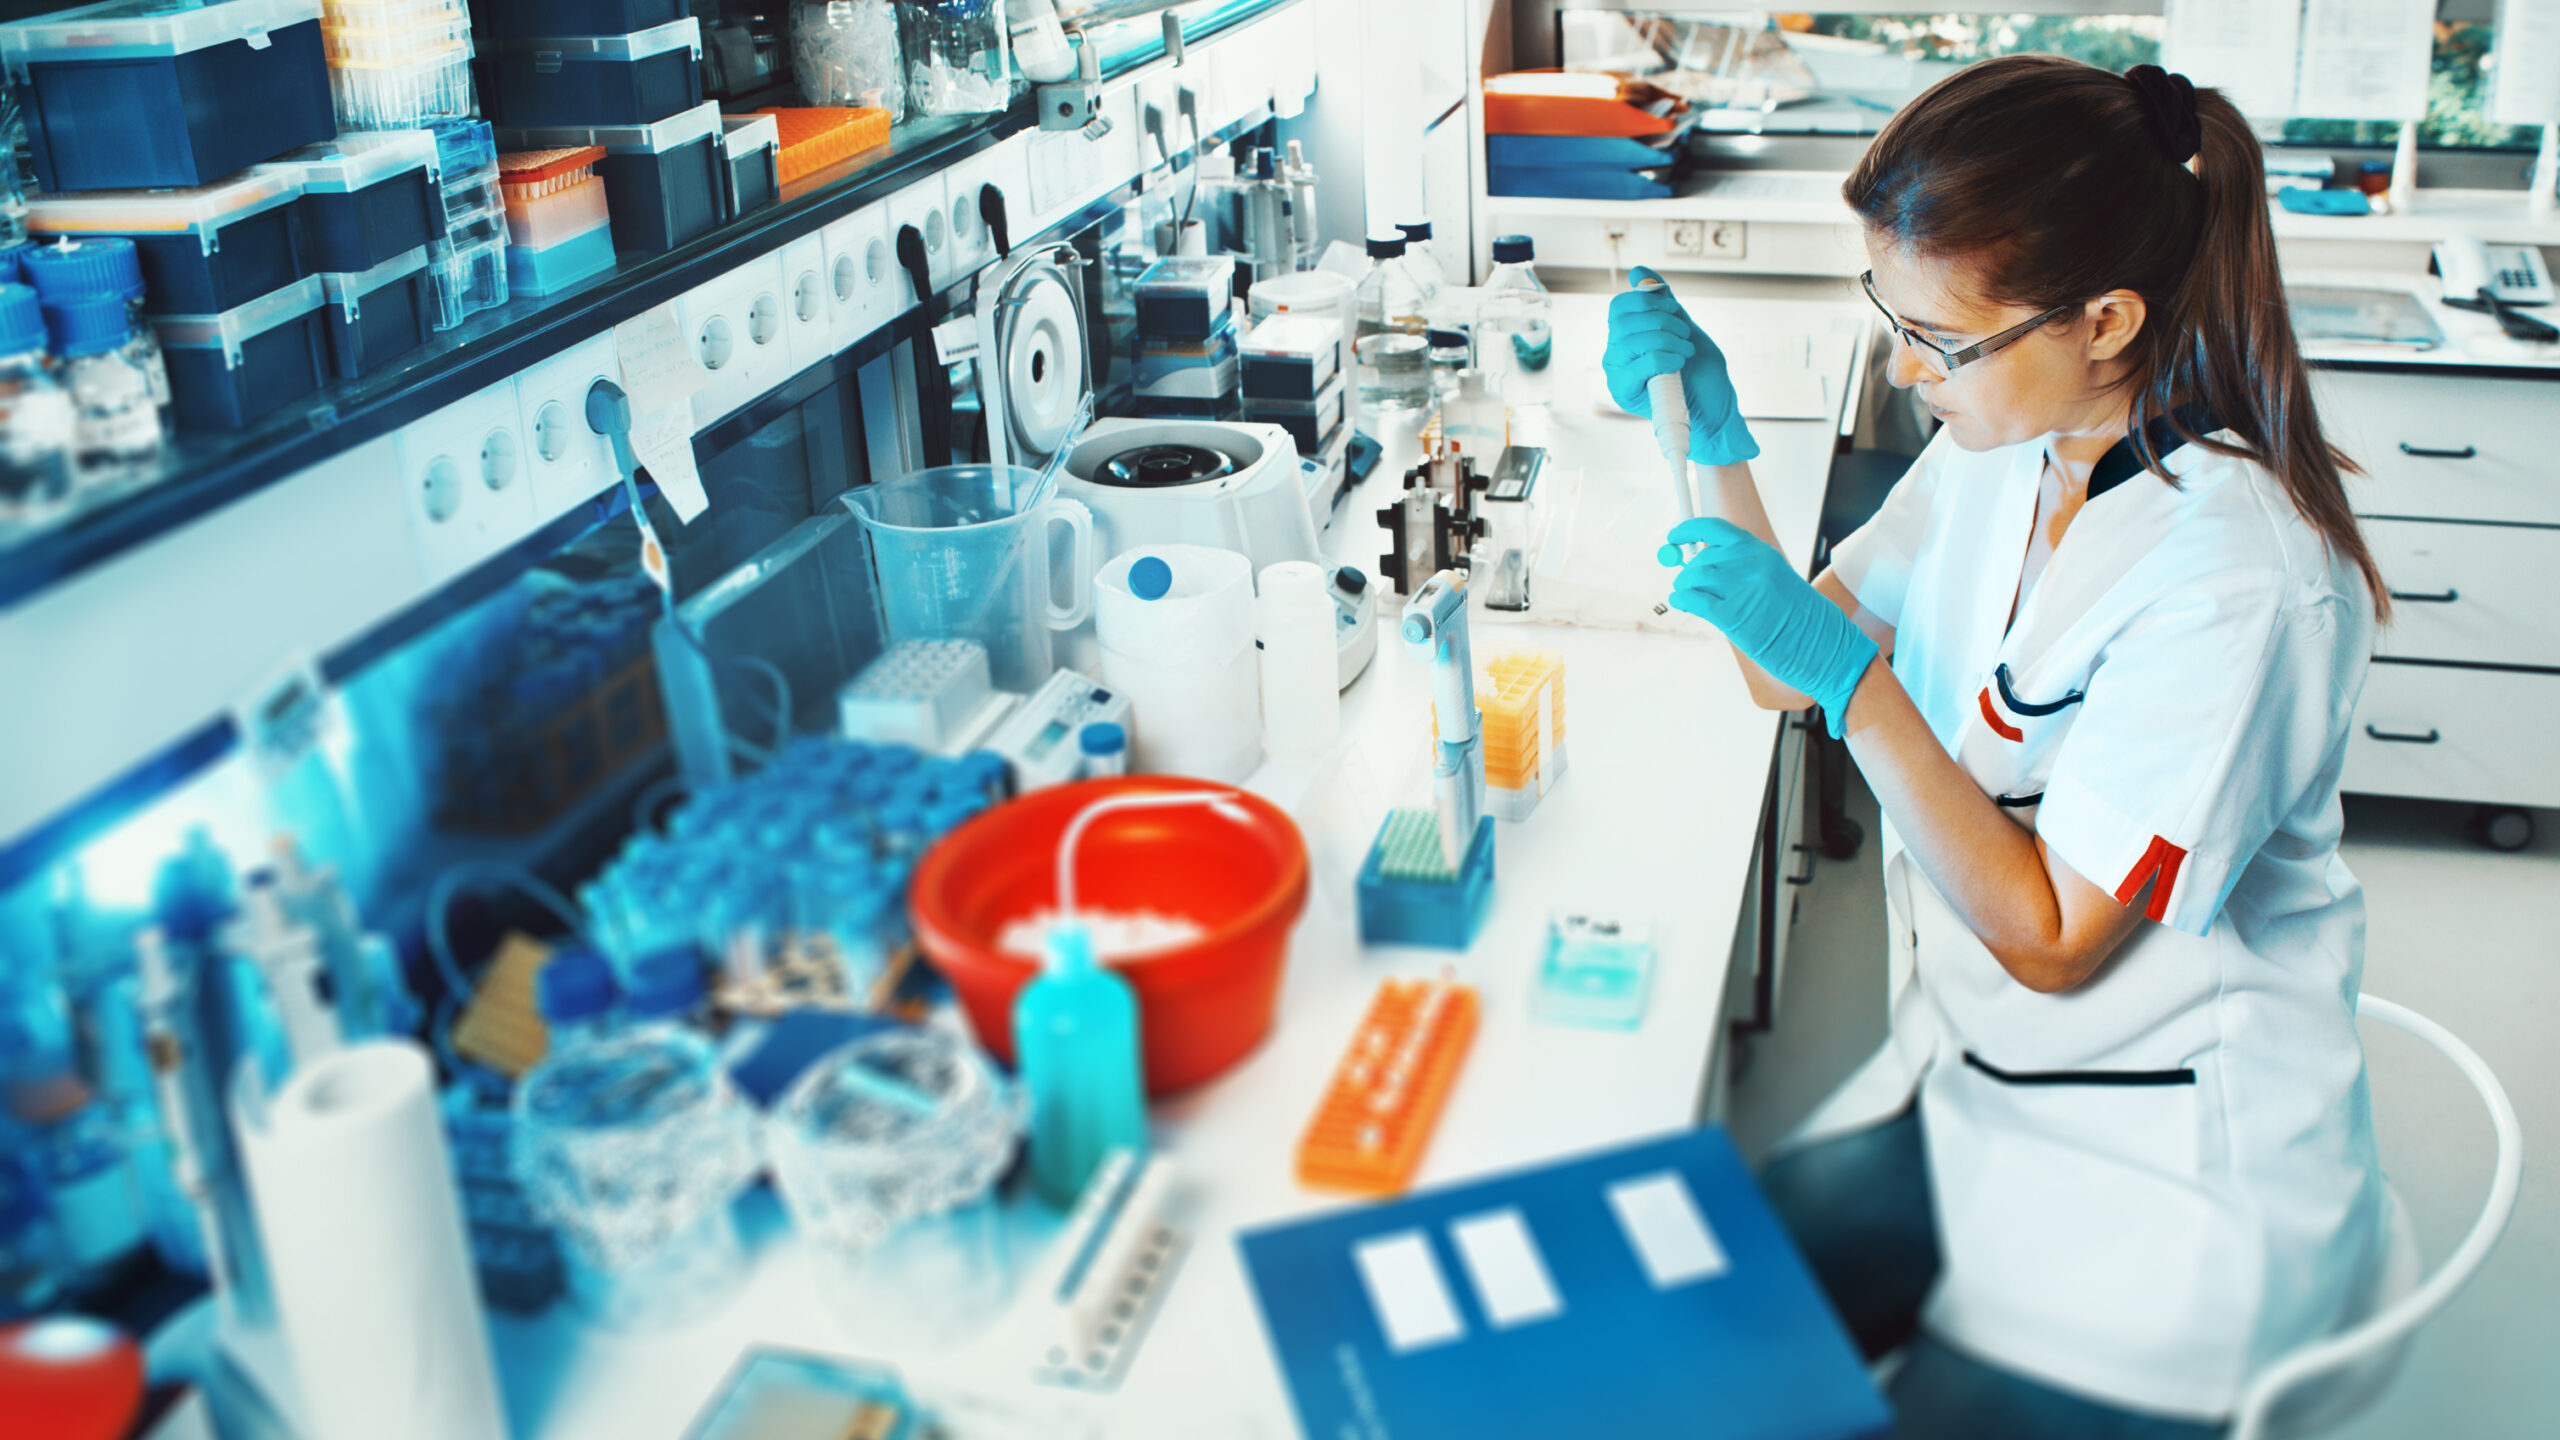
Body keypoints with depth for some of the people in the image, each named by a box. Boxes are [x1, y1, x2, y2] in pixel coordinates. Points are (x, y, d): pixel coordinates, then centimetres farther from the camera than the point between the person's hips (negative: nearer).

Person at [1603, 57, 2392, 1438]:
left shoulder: (2234, 576, -26)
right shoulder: (2003, 447, -3)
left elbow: (2051, 936, -20)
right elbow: (1787, 673, 6)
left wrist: (1850, 676, -26)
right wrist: (1716, 447, -8)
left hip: (2165, 1183, -6)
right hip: (1967, 1086, 7)